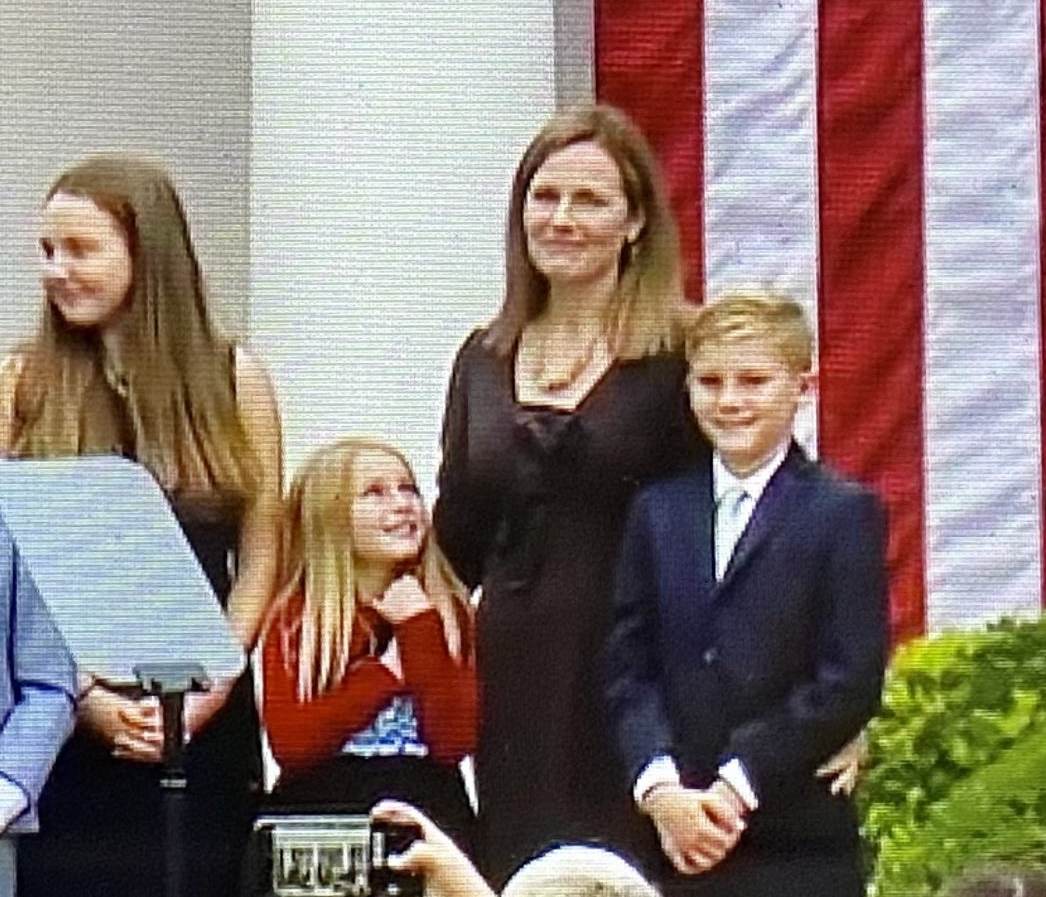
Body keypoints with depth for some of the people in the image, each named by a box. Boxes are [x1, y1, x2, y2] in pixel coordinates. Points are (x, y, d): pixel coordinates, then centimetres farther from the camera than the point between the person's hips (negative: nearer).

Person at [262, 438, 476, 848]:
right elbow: (290, 745, -8)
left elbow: (455, 741, -3)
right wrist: (386, 674, -7)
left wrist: (420, 629, -5)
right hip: (320, 810, -1)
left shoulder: (450, 611, 9)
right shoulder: (292, 619, 6)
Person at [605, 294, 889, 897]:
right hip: (675, 844, 3)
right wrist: (661, 789, -9)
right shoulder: (657, 511, 13)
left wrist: (738, 786, -11)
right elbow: (629, 669, 7)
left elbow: (851, 682, -7)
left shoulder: (845, 513, 0)